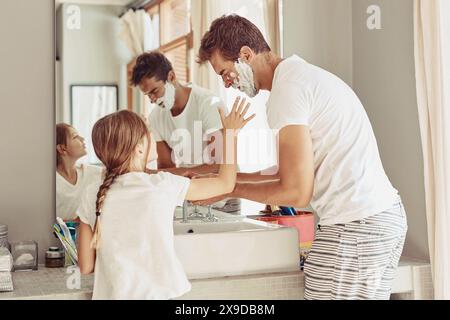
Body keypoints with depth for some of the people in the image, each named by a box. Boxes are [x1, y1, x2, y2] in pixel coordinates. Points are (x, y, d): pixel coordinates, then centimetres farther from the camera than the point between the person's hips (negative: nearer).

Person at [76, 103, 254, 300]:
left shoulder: (93, 196, -4)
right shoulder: (163, 185, -11)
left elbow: (86, 266, 0)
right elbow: (226, 183, 2)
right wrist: (230, 132, 11)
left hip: (111, 294, 2)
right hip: (156, 293, -2)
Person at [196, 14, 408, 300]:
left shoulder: (287, 88, -13)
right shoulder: (305, 74, 17)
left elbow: (297, 192, -15)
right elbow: (301, 169, 19)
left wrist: (228, 189, -2)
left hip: (356, 227, -10)